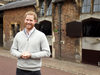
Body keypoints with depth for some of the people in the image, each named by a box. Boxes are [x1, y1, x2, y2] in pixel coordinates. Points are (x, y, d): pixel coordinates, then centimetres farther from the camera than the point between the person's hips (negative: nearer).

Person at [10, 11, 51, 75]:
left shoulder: (41, 35, -4)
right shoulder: (18, 35, 6)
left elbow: (47, 52, -8)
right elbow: (13, 50, 9)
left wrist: (31, 55, -16)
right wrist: (21, 55, -11)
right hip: (20, 70, 3)